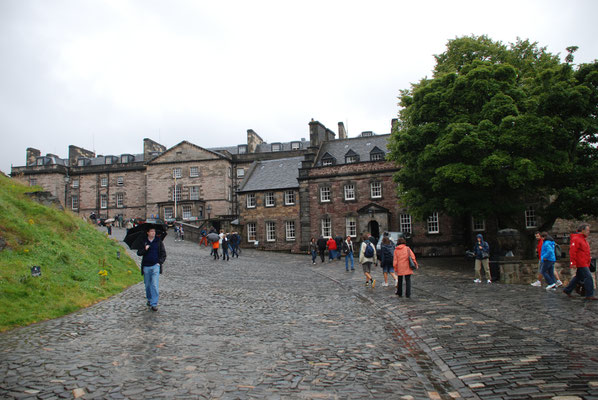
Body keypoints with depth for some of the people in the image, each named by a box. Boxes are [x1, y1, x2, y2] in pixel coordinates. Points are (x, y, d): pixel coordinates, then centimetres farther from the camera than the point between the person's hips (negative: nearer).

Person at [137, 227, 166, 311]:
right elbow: (139, 253, 3)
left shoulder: (159, 241, 4)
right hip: (146, 266, 2)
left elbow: (163, 253, 8)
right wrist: (145, 249, -16)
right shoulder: (144, 242, 7)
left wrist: (160, 262, -5)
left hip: (155, 266, -2)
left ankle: (154, 304, -8)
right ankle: (149, 299, 33)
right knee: (147, 285, 12)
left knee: (155, 285, -10)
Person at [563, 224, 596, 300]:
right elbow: (572, 252, -19)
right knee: (588, 277, -11)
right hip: (581, 264, -10)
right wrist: (573, 263, -22)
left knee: (578, 277, 15)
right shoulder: (576, 239, -14)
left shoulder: (583, 239, 18)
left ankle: (567, 290, 24)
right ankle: (589, 295, -7)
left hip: (584, 263, 10)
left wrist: (589, 257, 18)